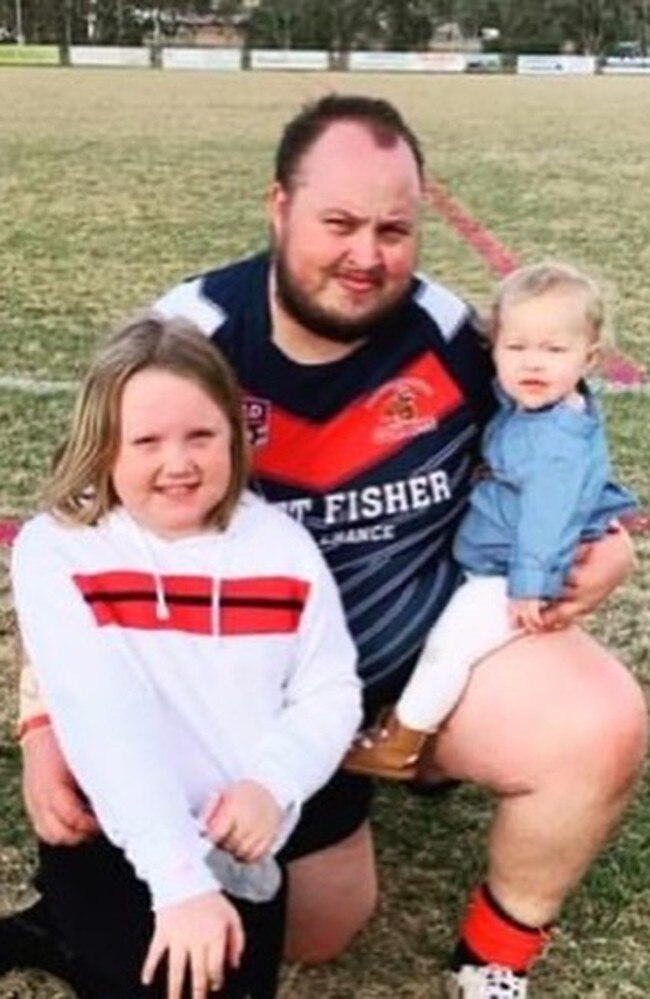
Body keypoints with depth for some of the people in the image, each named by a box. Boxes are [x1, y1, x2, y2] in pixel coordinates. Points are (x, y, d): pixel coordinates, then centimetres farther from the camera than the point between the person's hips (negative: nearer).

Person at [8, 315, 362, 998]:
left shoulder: (282, 545, -3)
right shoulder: (56, 551, -14)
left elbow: (330, 693, -1)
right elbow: (100, 724, -22)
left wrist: (272, 785, -21)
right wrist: (179, 879, -29)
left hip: (241, 848, 4)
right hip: (114, 845, -4)